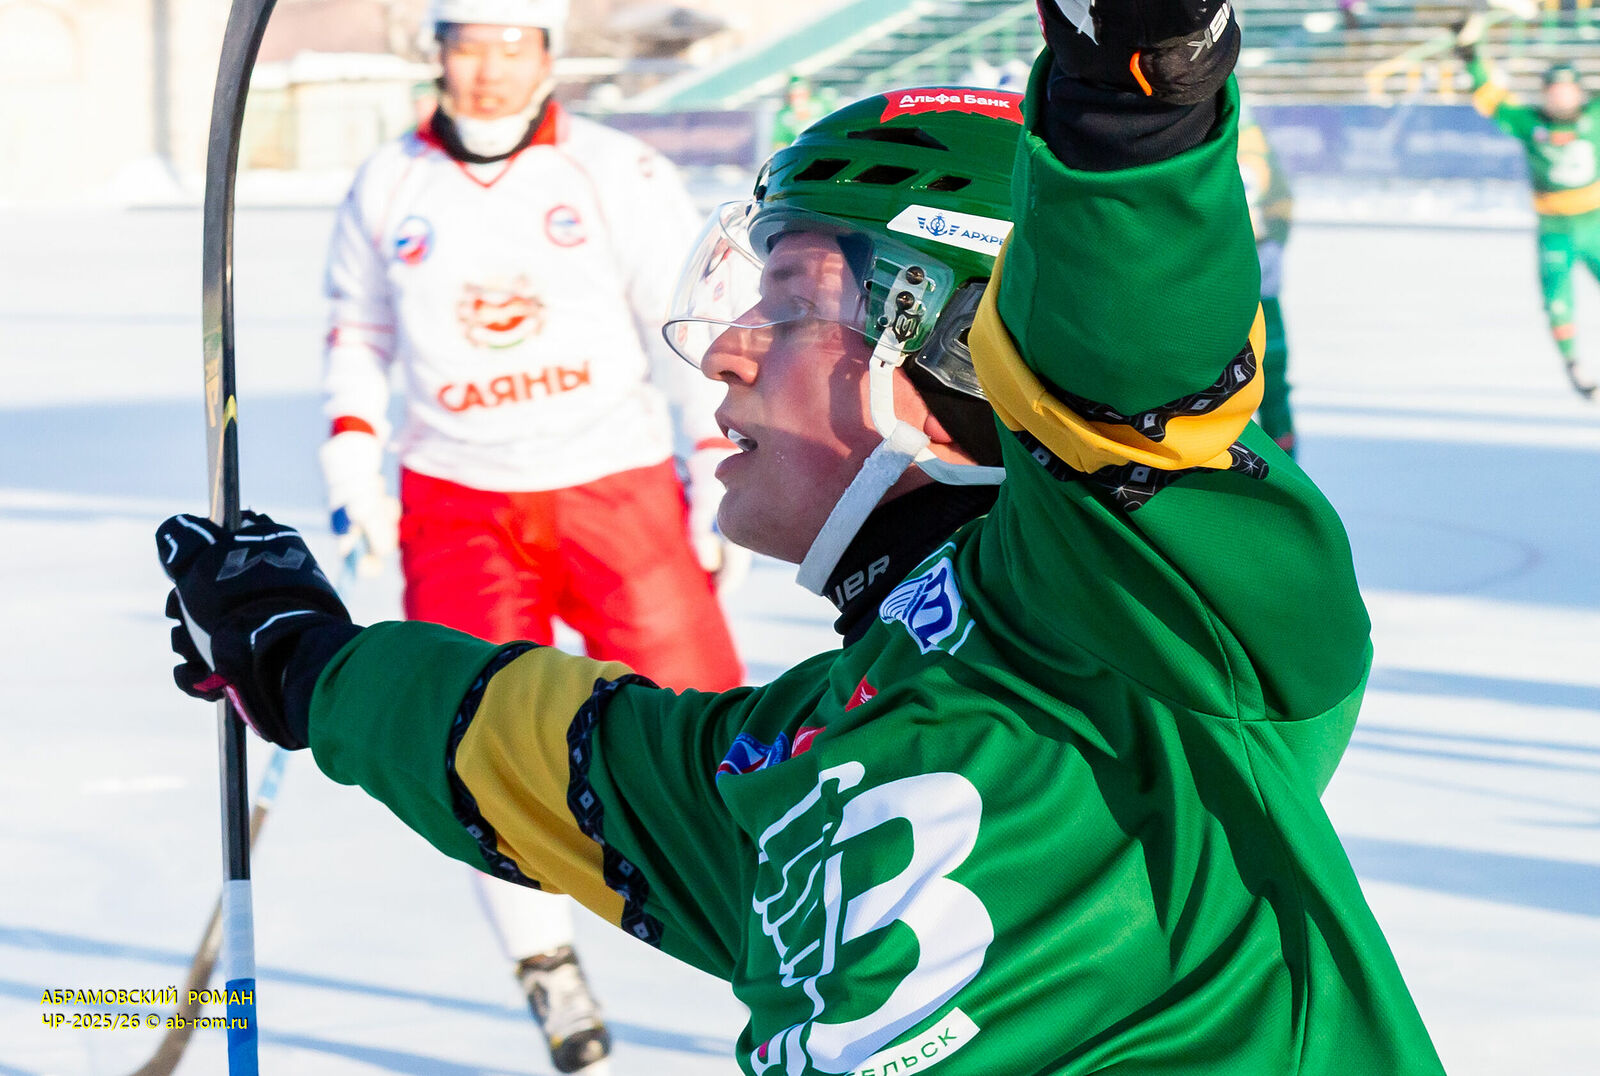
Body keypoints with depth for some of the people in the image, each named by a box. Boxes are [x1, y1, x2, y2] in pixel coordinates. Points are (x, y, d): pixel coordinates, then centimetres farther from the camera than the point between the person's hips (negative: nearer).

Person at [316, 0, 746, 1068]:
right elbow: (357, 331, 17)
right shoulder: (387, 188, 3)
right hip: (459, 501, 2)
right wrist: (352, 460, 5)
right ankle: (547, 963, 8)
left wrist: (722, 471, -7)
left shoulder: (620, 176, -6)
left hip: (617, 488, -2)